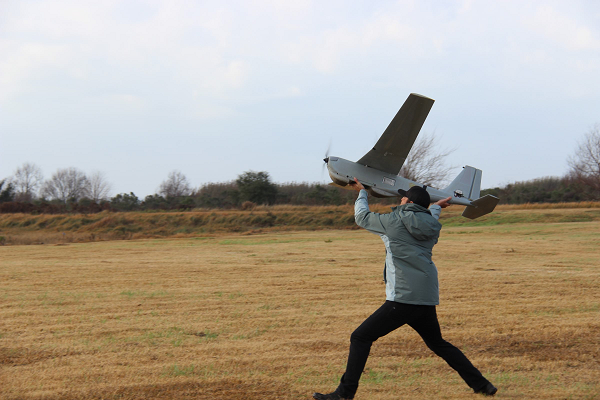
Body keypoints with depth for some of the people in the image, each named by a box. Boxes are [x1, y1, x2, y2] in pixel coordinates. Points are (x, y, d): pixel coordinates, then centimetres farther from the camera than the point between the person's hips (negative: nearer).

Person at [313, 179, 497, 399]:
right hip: (427, 300, 7)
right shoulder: (431, 226, 12)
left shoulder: (393, 221, -2)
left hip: (403, 298, -7)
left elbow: (362, 217, 14)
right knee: (438, 344, 24)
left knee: (360, 338, -2)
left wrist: (362, 192, 32)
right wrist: (436, 207, 59)